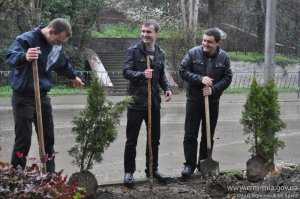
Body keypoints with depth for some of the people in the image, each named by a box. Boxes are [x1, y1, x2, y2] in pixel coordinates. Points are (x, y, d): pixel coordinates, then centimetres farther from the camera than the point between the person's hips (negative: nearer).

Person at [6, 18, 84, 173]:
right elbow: (10, 56, -33)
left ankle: (50, 174, 22)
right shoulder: (26, 39, -16)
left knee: (48, 137, 10)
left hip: (43, 96, 7)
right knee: (23, 140, -6)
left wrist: (73, 76, 42)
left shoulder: (56, 46, 6)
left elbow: (63, 64, 26)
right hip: (23, 97, -6)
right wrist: (24, 57, -53)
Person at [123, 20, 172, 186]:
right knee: (132, 139, 2)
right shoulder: (134, 50, -6)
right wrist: (142, 74, -28)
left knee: (155, 138, 14)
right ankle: (129, 172, 13)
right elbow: (126, 71, -12)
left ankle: (152, 169, 29)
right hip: (136, 101, -5)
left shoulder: (160, 53, 9)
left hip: (154, 101, 5)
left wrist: (167, 88, 0)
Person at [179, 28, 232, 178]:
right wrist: (200, 79, -20)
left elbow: (227, 78, 0)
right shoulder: (193, 53, -8)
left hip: (212, 101, 2)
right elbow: (183, 71, -8)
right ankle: (189, 164, 10)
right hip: (194, 99, -2)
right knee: (190, 135, 0)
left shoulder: (224, 57, -2)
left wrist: (213, 89, -15)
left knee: (208, 135, 11)